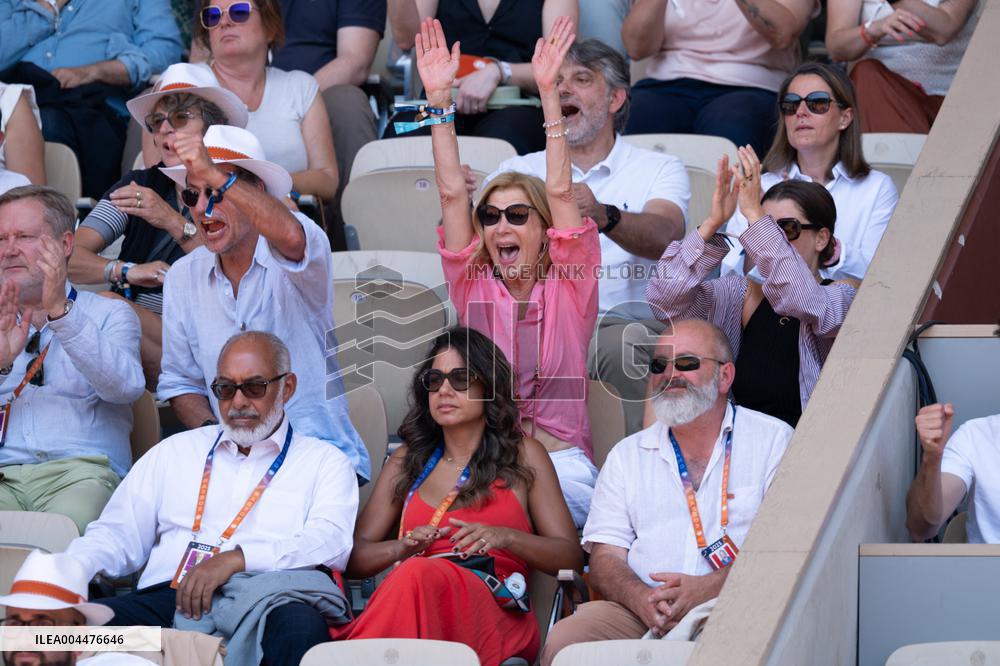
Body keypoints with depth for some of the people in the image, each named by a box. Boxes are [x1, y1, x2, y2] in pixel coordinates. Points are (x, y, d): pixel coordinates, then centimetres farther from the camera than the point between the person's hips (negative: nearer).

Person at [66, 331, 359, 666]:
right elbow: (117, 536, 22)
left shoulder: (325, 463, 16)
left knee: (302, 626, -41)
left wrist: (237, 558, -19)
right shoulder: (175, 452, 28)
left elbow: (332, 542, -4)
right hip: (166, 599, 3)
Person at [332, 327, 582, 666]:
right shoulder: (407, 461, 28)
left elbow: (571, 557, 13)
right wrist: (403, 547, -2)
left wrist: (505, 538, -6)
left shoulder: (523, 456, 20)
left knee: (420, 574, -40)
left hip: (494, 616, -2)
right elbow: (356, 557, 22)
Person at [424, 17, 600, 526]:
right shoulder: (475, 288, 11)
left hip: (562, 467, -1)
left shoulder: (568, 289, 5)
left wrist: (548, 92, -12)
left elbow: (560, 192, -4)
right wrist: (438, 98, -4)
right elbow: (452, 193, 4)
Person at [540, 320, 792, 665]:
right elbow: (605, 557, 13)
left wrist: (708, 587, -17)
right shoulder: (627, 455, 22)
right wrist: (642, 598, -12)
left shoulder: (773, 440, 11)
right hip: (639, 615, 3)